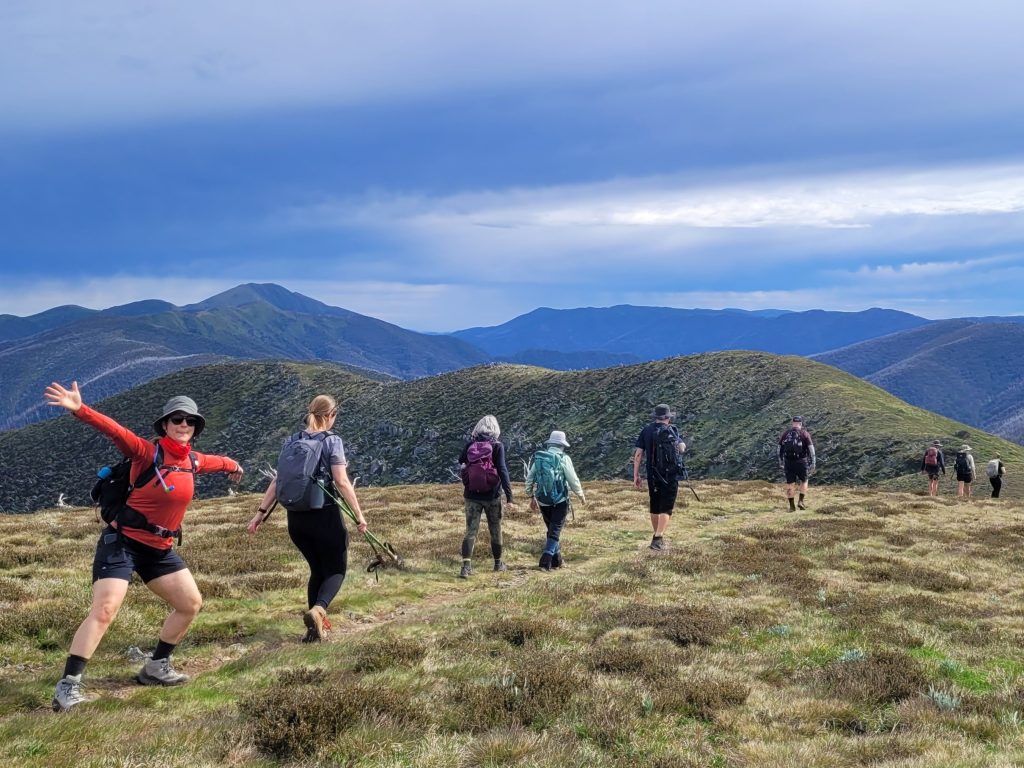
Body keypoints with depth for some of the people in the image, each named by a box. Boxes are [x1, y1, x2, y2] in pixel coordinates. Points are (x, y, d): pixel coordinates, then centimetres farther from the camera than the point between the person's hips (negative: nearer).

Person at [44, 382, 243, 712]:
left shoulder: (193, 461, 5)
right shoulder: (147, 453, -14)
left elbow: (214, 461, 29)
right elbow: (116, 431, -30)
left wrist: (232, 465, 51)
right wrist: (80, 410, -46)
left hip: (159, 549, 7)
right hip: (122, 542, -7)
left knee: (191, 603, 12)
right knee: (104, 610, -18)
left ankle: (155, 667, 26)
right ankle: (68, 685, -15)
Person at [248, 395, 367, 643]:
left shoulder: (291, 442, 7)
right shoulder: (332, 441, -7)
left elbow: (278, 480, 4)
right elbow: (342, 482, -14)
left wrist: (261, 512, 8)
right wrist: (359, 515, -10)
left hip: (296, 518, 5)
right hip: (326, 516, -5)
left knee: (317, 570, 20)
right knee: (336, 569, 8)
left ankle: (315, 626, 16)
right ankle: (318, 610, -20)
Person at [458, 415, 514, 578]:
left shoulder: (470, 445, 0)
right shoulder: (497, 446, -9)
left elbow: (461, 461, 18)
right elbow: (502, 470, -16)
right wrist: (509, 496, -16)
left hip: (472, 495, 2)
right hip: (492, 495, -2)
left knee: (471, 531, 1)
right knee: (495, 530, 14)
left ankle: (466, 566, -12)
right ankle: (498, 563, 28)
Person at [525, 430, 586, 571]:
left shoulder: (538, 458, 5)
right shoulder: (564, 458, -9)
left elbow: (529, 479, 10)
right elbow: (573, 480, -6)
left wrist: (531, 497, 22)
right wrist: (581, 495, 10)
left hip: (543, 501, 5)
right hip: (560, 501, -5)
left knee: (552, 530, 19)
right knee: (555, 531, -2)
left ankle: (556, 560, 26)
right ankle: (546, 561, -14)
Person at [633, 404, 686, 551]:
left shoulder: (646, 431, 2)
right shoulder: (672, 431, -6)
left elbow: (638, 455, -2)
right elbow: (682, 449, 7)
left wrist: (636, 475, 2)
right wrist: (682, 445, 30)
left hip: (652, 476, 4)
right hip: (670, 476, -4)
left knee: (654, 508, 17)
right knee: (666, 509, -3)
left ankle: (658, 536, 32)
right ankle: (658, 539, -17)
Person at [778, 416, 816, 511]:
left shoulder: (785, 433, 7)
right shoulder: (804, 433, -2)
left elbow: (780, 448, 13)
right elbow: (811, 448, -7)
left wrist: (781, 462, 25)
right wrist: (813, 463, -3)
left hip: (788, 463, 2)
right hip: (801, 462, -2)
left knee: (790, 484, 9)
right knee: (804, 481, 19)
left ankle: (792, 506, 10)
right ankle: (801, 501, 8)